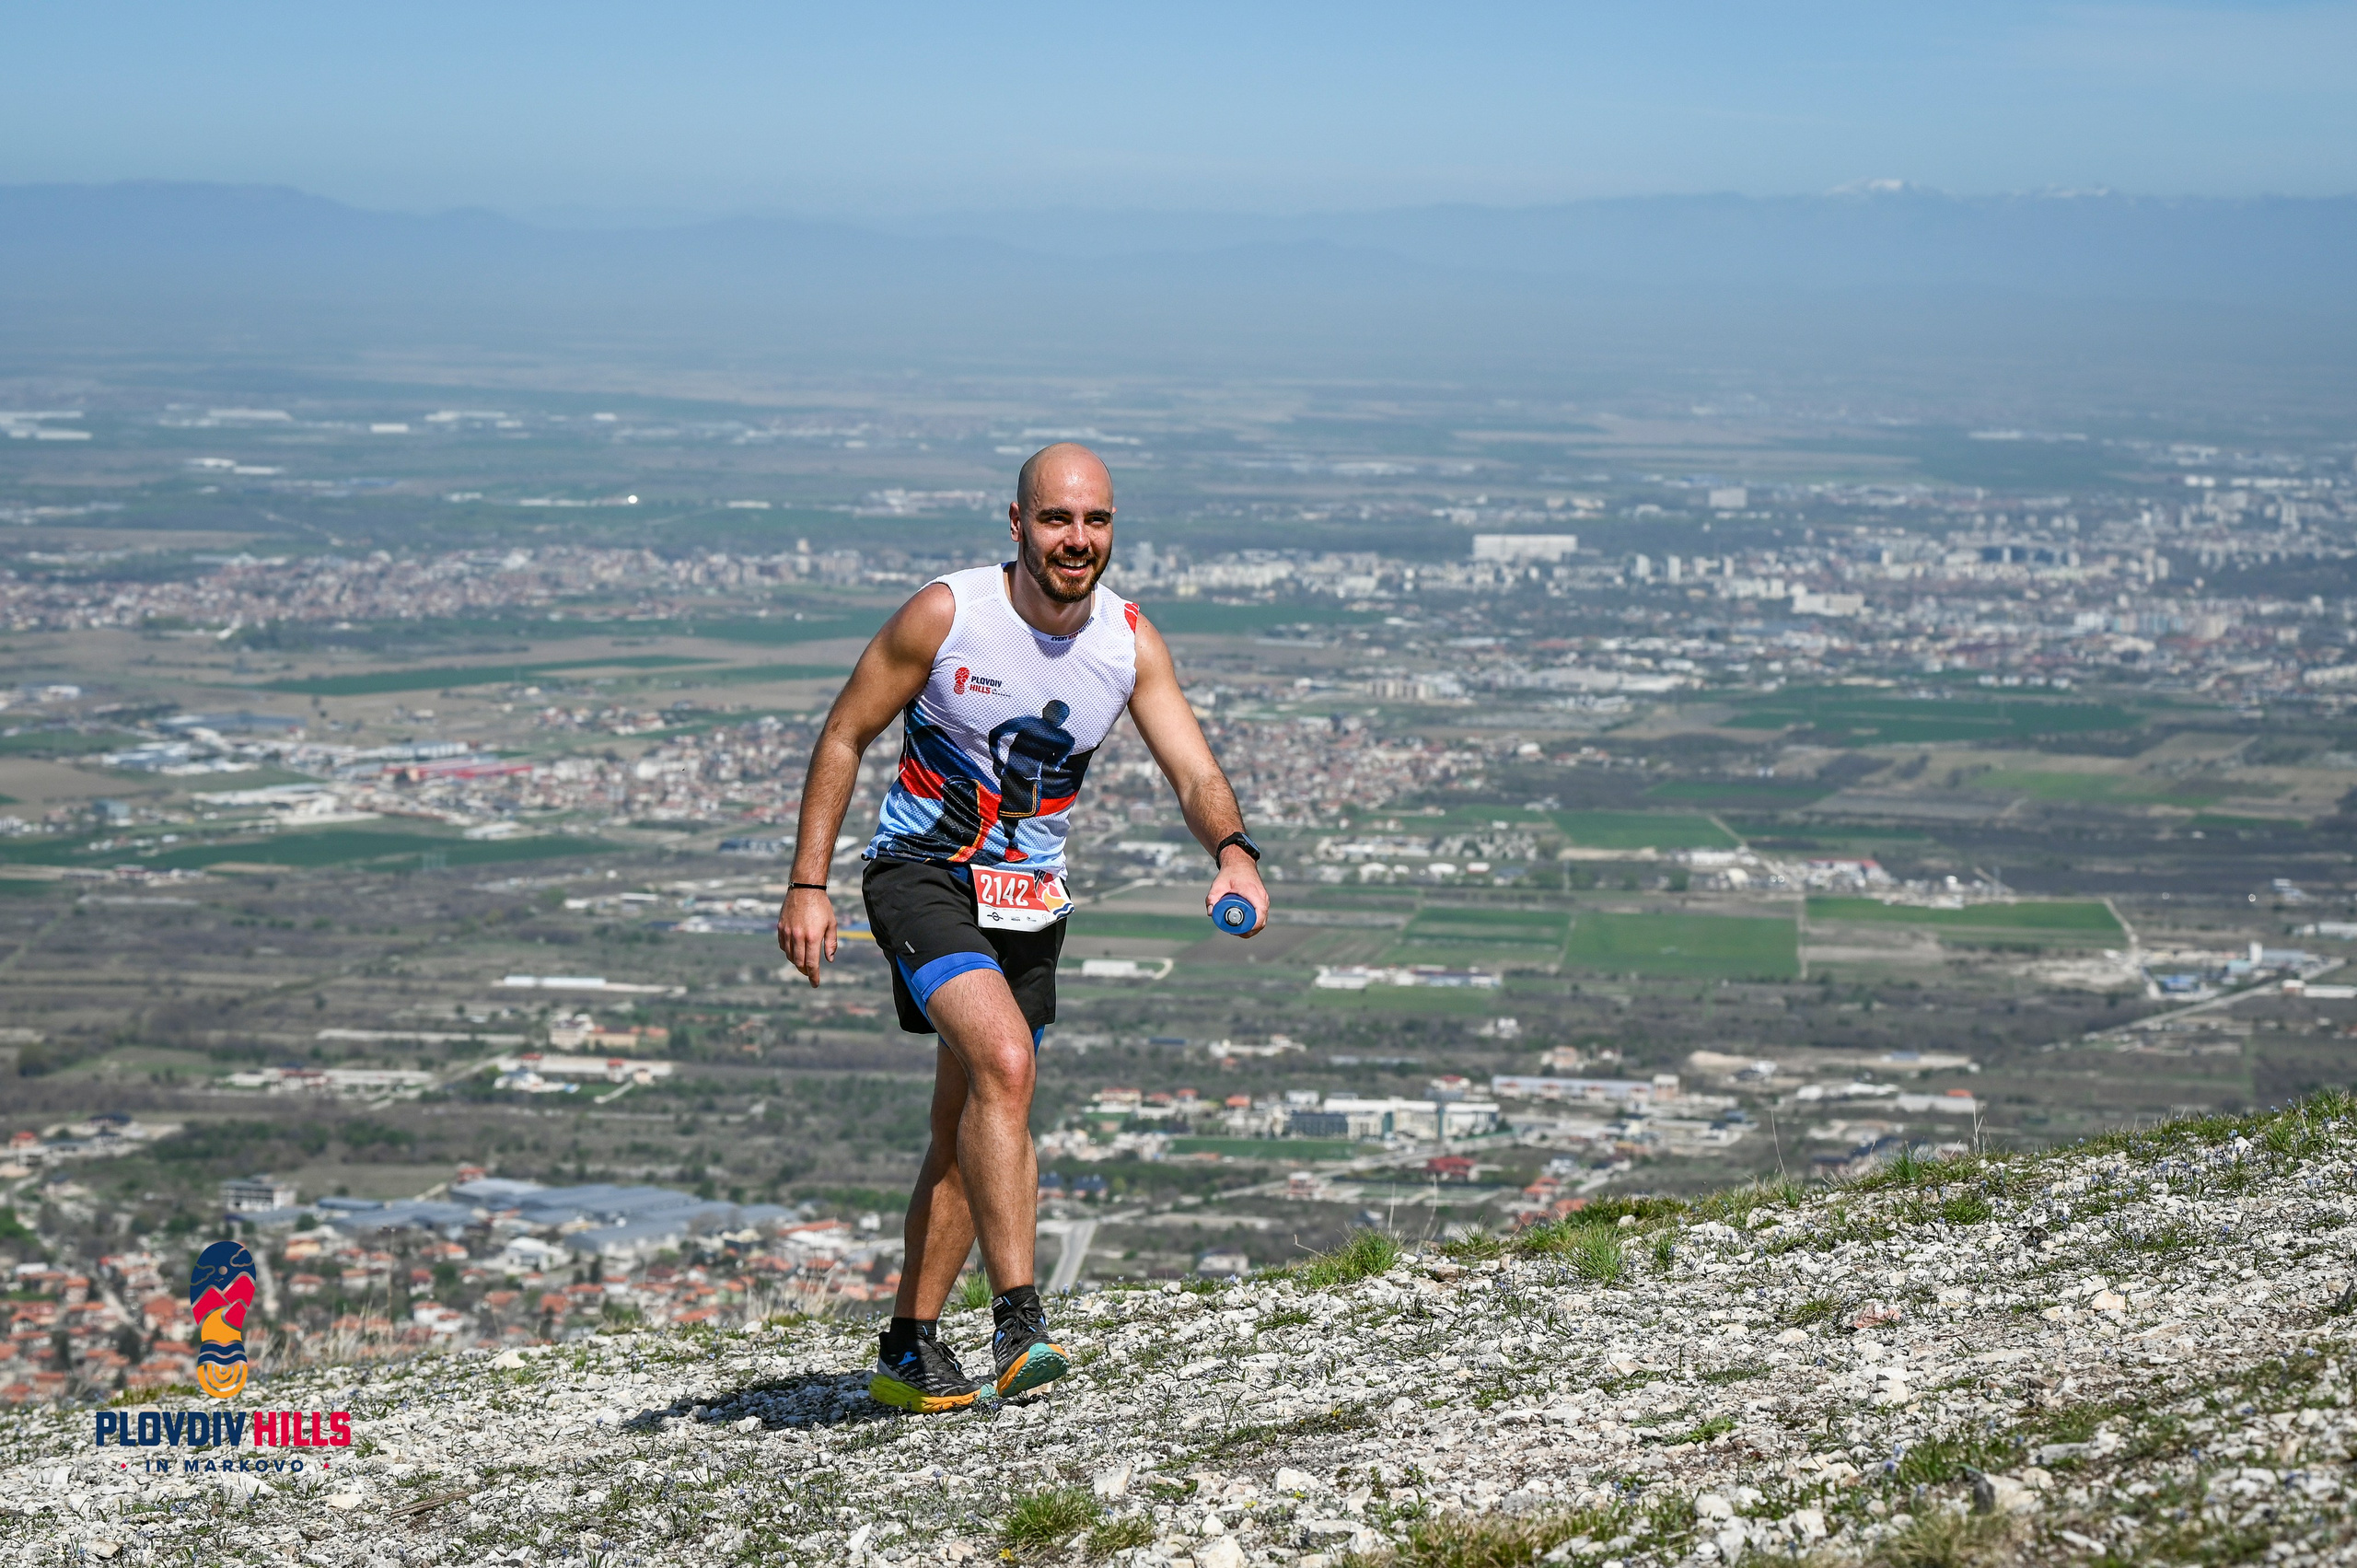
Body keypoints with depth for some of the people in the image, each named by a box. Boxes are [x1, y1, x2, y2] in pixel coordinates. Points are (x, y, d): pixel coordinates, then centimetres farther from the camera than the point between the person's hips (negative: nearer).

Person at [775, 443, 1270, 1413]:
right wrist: (807, 886, -11)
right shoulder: (945, 615, -16)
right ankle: (1018, 1322, -30)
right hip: (923, 871, -5)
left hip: (1029, 898, 5)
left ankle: (910, 1350, 24)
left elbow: (1194, 771, -10)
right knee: (1004, 1061, -28)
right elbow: (844, 737, -7)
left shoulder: (1131, 643, -5)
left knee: (968, 1129, 11)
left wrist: (1232, 850, -33)